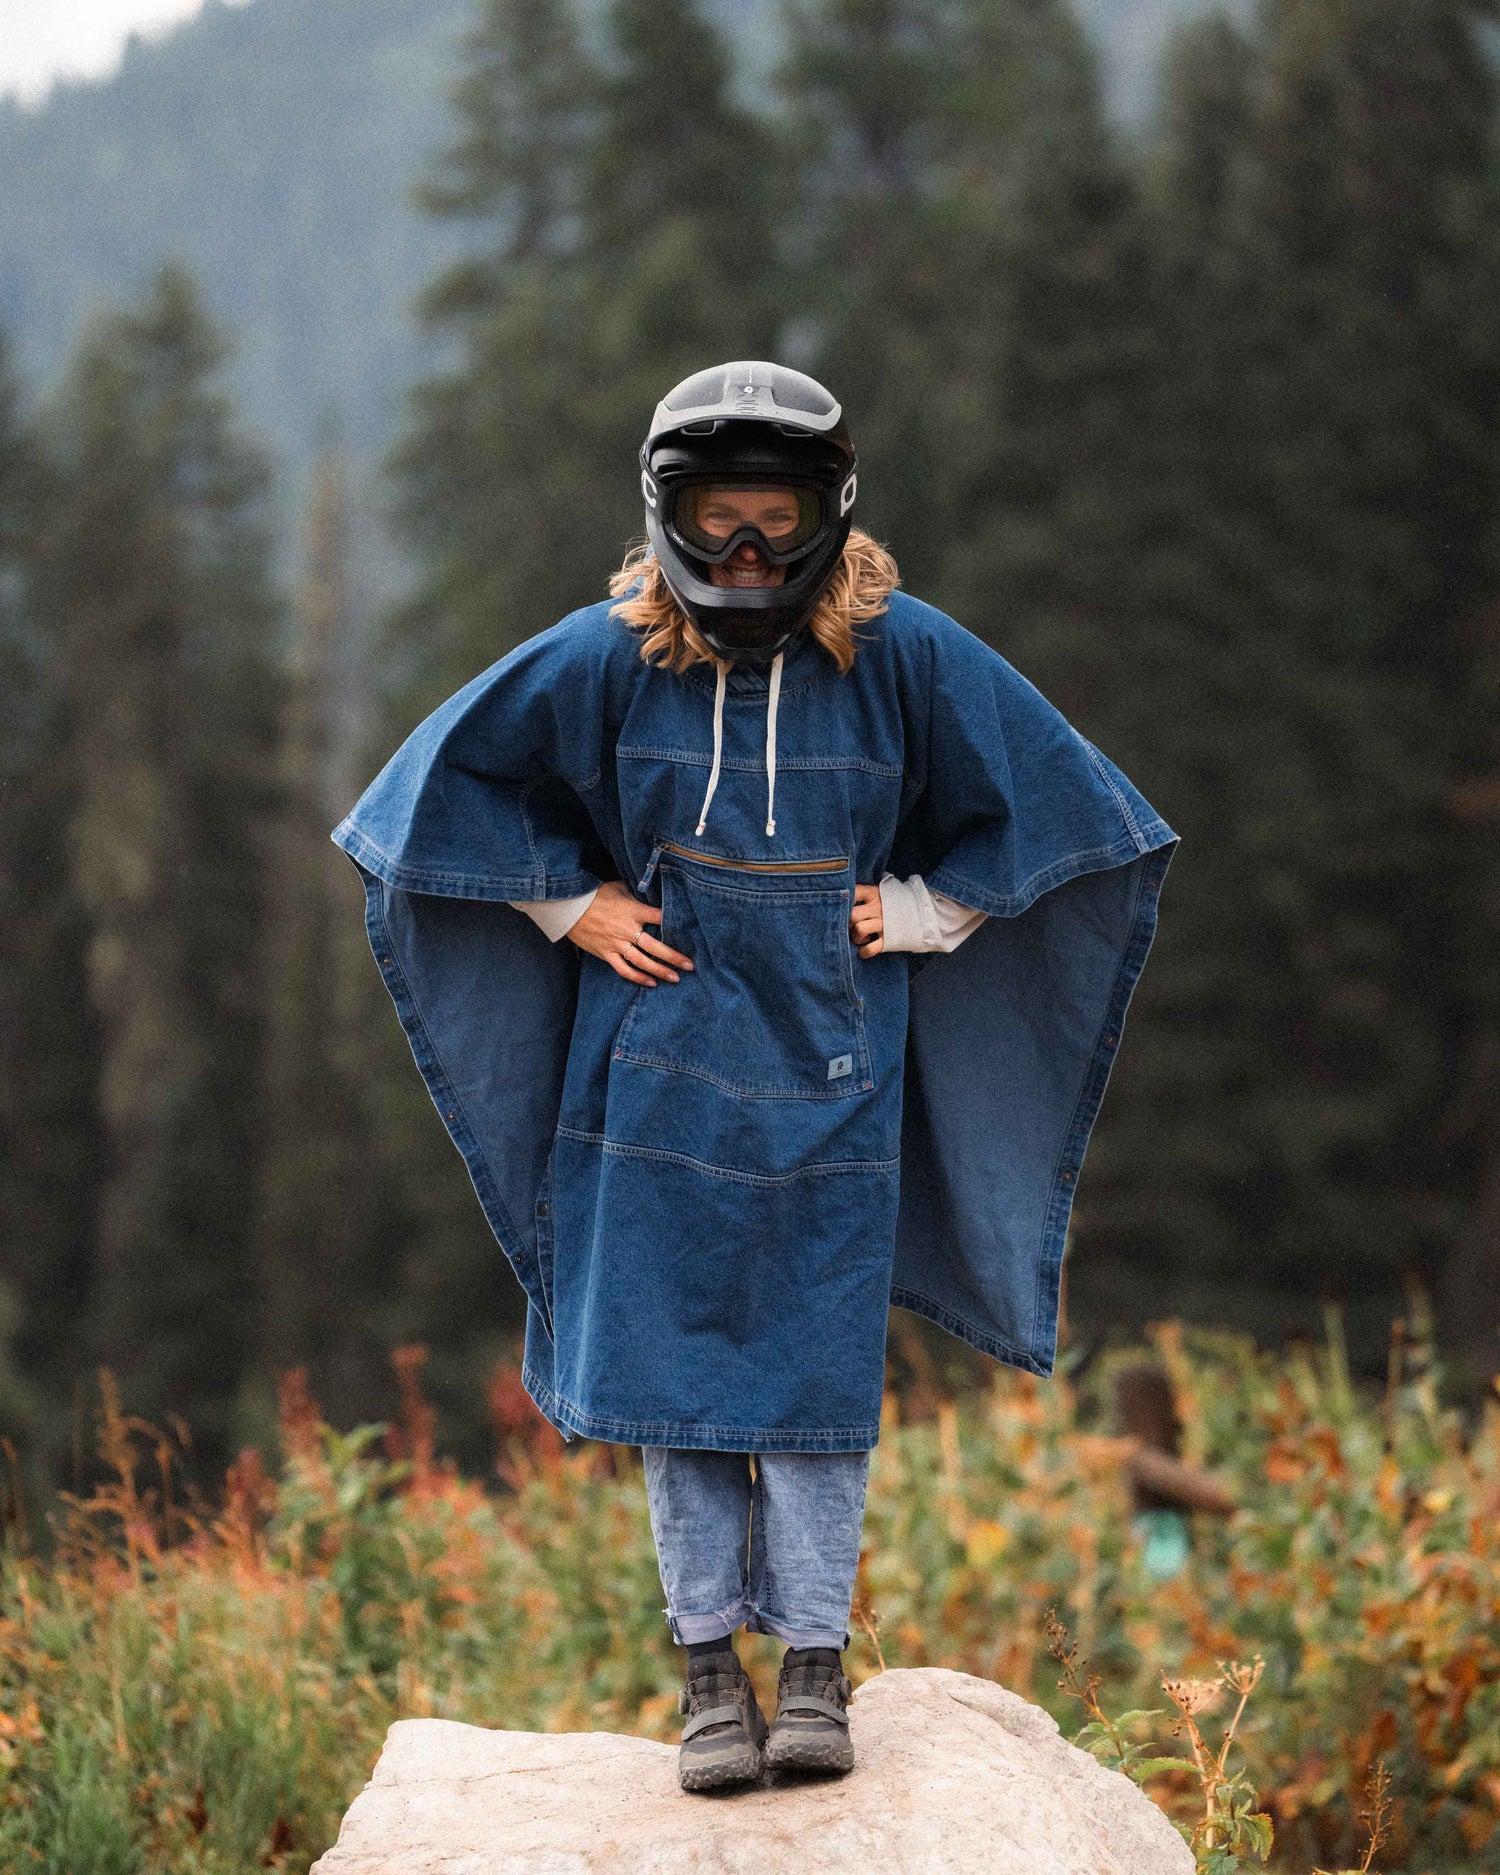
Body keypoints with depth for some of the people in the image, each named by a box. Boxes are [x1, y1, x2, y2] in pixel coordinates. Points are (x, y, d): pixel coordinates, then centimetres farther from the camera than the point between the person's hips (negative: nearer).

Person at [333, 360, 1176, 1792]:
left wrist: (919, 911, 0)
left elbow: (1038, 800, 7)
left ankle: (816, 1669, 9)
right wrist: (572, 905, 1)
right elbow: (456, 774, 7)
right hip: (663, 1066, 1)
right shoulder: (607, 658, -6)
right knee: (676, 1365, 3)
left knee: (818, 1376, 0)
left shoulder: (904, 656, -6)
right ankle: (709, 1667, 11)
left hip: (830, 1070, -1)